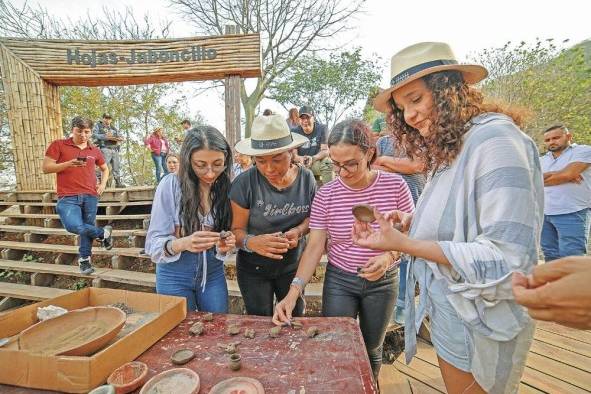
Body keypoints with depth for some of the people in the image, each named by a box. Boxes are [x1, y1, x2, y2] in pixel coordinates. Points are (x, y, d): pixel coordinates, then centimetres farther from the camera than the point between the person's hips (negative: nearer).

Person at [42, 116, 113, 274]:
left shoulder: (95, 151, 12)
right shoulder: (58, 145, 3)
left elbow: (105, 169, 27)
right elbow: (46, 168, -1)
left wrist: (103, 184, 10)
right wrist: (69, 164, -16)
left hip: (90, 196, 3)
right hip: (67, 197, -3)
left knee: (88, 228, 9)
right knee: (75, 226, -23)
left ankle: (84, 259, 26)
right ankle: (103, 233, 4)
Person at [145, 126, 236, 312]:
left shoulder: (227, 187, -8)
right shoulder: (170, 185, -16)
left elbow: (222, 248, 1)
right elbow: (154, 244, -15)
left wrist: (224, 247, -21)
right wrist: (183, 244, -34)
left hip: (213, 273, 2)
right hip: (174, 275, -2)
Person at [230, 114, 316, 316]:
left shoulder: (306, 178, -12)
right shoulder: (245, 183, -21)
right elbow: (237, 229, -15)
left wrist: (299, 231, -19)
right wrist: (251, 242, -36)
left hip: (293, 265, 2)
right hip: (253, 269, -2)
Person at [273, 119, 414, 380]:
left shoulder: (395, 185, -12)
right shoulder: (325, 194, -12)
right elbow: (315, 246, -11)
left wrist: (390, 255, -23)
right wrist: (294, 291, -21)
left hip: (382, 281, 1)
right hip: (339, 280, 0)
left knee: (372, 350, 19)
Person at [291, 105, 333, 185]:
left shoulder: (322, 128, -6)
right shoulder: (294, 132, -3)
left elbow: (325, 151, -11)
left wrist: (312, 158, -31)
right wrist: (300, 158, -35)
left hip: (316, 162, 0)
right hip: (300, 163, 1)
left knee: (327, 162, -31)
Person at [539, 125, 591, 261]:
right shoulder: (541, 160, 16)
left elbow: (567, 174, -13)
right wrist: (559, 174, -11)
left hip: (571, 214, -5)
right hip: (544, 214, 6)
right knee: (551, 256, 11)